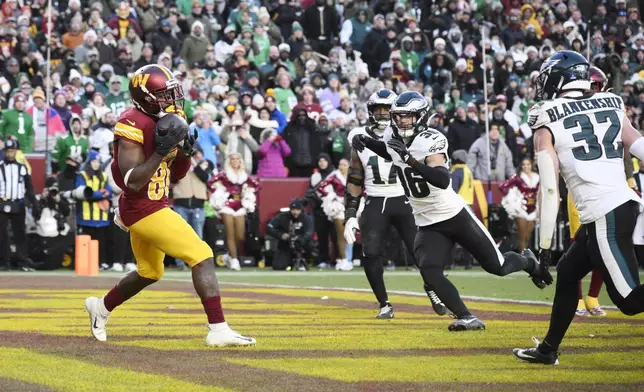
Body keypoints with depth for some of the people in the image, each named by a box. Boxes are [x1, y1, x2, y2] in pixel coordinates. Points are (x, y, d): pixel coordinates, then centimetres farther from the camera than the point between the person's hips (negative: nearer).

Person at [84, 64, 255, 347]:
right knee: (201, 256, -14)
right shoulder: (133, 126, -19)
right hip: (144, 210, -10)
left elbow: (178, 174, 15)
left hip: (154, 208, 10)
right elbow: (132, 181, -25)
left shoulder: (163, 122, 8)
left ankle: (101, 307, 45)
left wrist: (184, 150, -5)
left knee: (150, 272, 26)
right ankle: (218, 329, -16)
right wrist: (161, 151, -29)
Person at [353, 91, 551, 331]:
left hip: (456, 216, -5)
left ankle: (528, 261, 38)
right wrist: (367, 143, 7)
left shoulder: (431, 141, -24)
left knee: (497, 266, 5)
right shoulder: (392, 136, -3)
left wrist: (411, 160, -47)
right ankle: (466, 318, -14)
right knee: (429, 272, -21)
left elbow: (443, 180, -39)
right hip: (428, 225, 5)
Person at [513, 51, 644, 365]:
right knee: (567, 271, 22)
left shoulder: (547, 122, 0)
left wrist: (544, 245, 0)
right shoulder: (611, 107, 14)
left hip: (604, 215, -7)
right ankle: (548, 349, 32)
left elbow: (549, 190, -4)